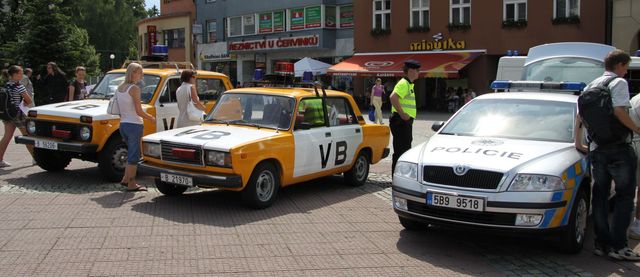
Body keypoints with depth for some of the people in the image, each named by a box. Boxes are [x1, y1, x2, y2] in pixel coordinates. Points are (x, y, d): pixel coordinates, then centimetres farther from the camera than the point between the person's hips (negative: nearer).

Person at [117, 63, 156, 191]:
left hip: (123, 124, 8)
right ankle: (131, 184, 4)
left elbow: (118, 109, 13)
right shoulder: (134, 88, -14)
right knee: (134, 155, 0)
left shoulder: (120, 88, 10)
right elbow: (139, 111, -16)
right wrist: (151, 119, -3)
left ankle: (125, 179, 20)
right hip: (134, 125, -8)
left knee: (132, 153, 20)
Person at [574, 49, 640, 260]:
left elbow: (579, 116, 15)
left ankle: (602, 243, 13)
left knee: (600, 196, 10)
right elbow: (619, 111, -19)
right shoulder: (619, 82, -6)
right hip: (618, 147, -7)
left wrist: (578, 142, 20)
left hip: (596, 149, 7)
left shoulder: (590, 86, 16)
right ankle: (618, 246, -5)